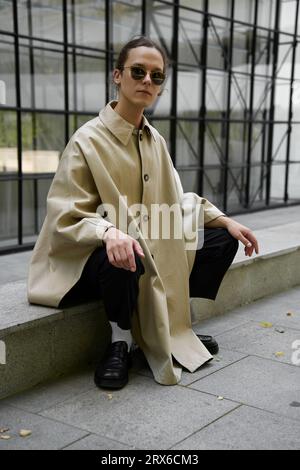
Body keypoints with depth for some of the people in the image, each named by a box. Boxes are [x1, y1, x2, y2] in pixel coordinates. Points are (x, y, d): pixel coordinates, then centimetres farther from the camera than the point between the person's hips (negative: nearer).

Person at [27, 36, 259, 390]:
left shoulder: (155, 140, 4)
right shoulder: (88, 140, -17)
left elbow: (175, 200, 12)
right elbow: (66, 219, -20)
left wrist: (225, 221, -1)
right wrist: (110, 232, -41)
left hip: (151, 246, 8)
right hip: (90, 256, -7)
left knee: (222, 239, 1)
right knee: (122, 262, -41)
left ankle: (174, 328, 10)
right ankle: (120, 342, -11)